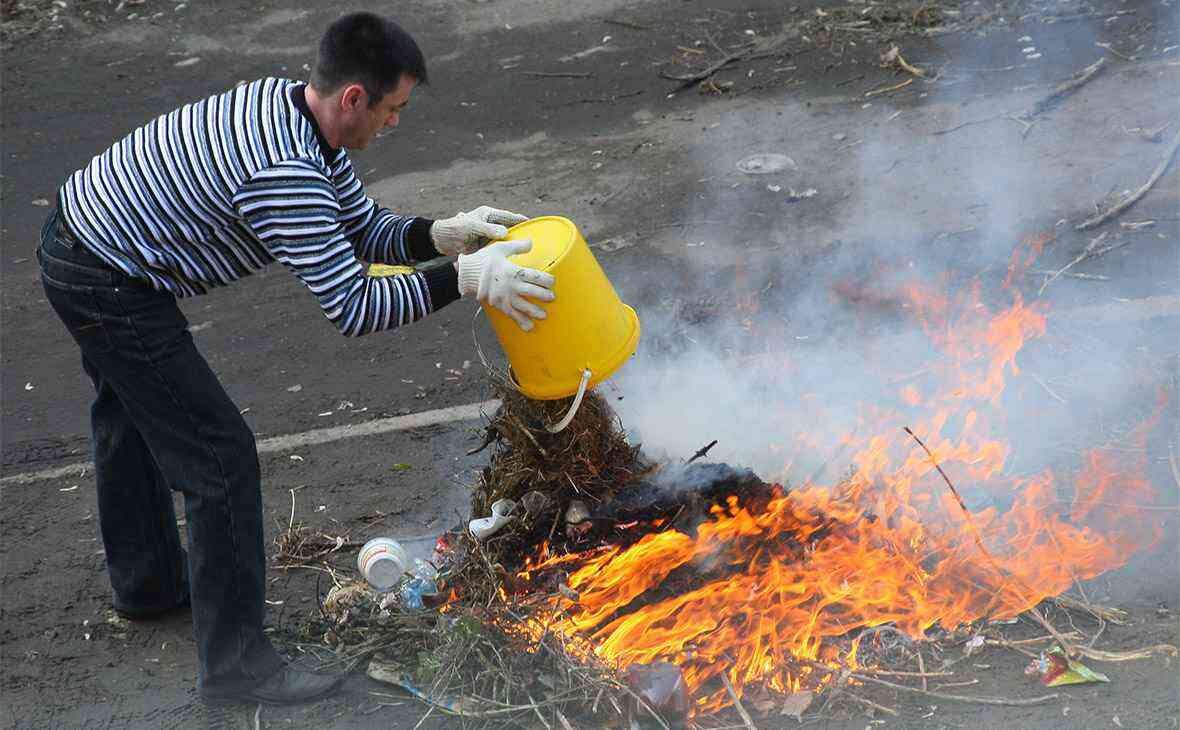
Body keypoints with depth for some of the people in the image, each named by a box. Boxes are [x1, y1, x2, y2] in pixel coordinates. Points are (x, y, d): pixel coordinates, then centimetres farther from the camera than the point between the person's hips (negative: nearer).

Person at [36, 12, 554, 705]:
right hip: (109, 288, -11)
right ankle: (234, 660, 1)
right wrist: (462, 277, -27)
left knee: (131, 416, 29)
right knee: (220, 456, -8)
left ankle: (148, 581, 51)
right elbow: (354, 306, -29)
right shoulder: (285, 176, -31)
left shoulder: (293, 106, 0)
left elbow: (365, 229, 7)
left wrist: (443, 233, -8)